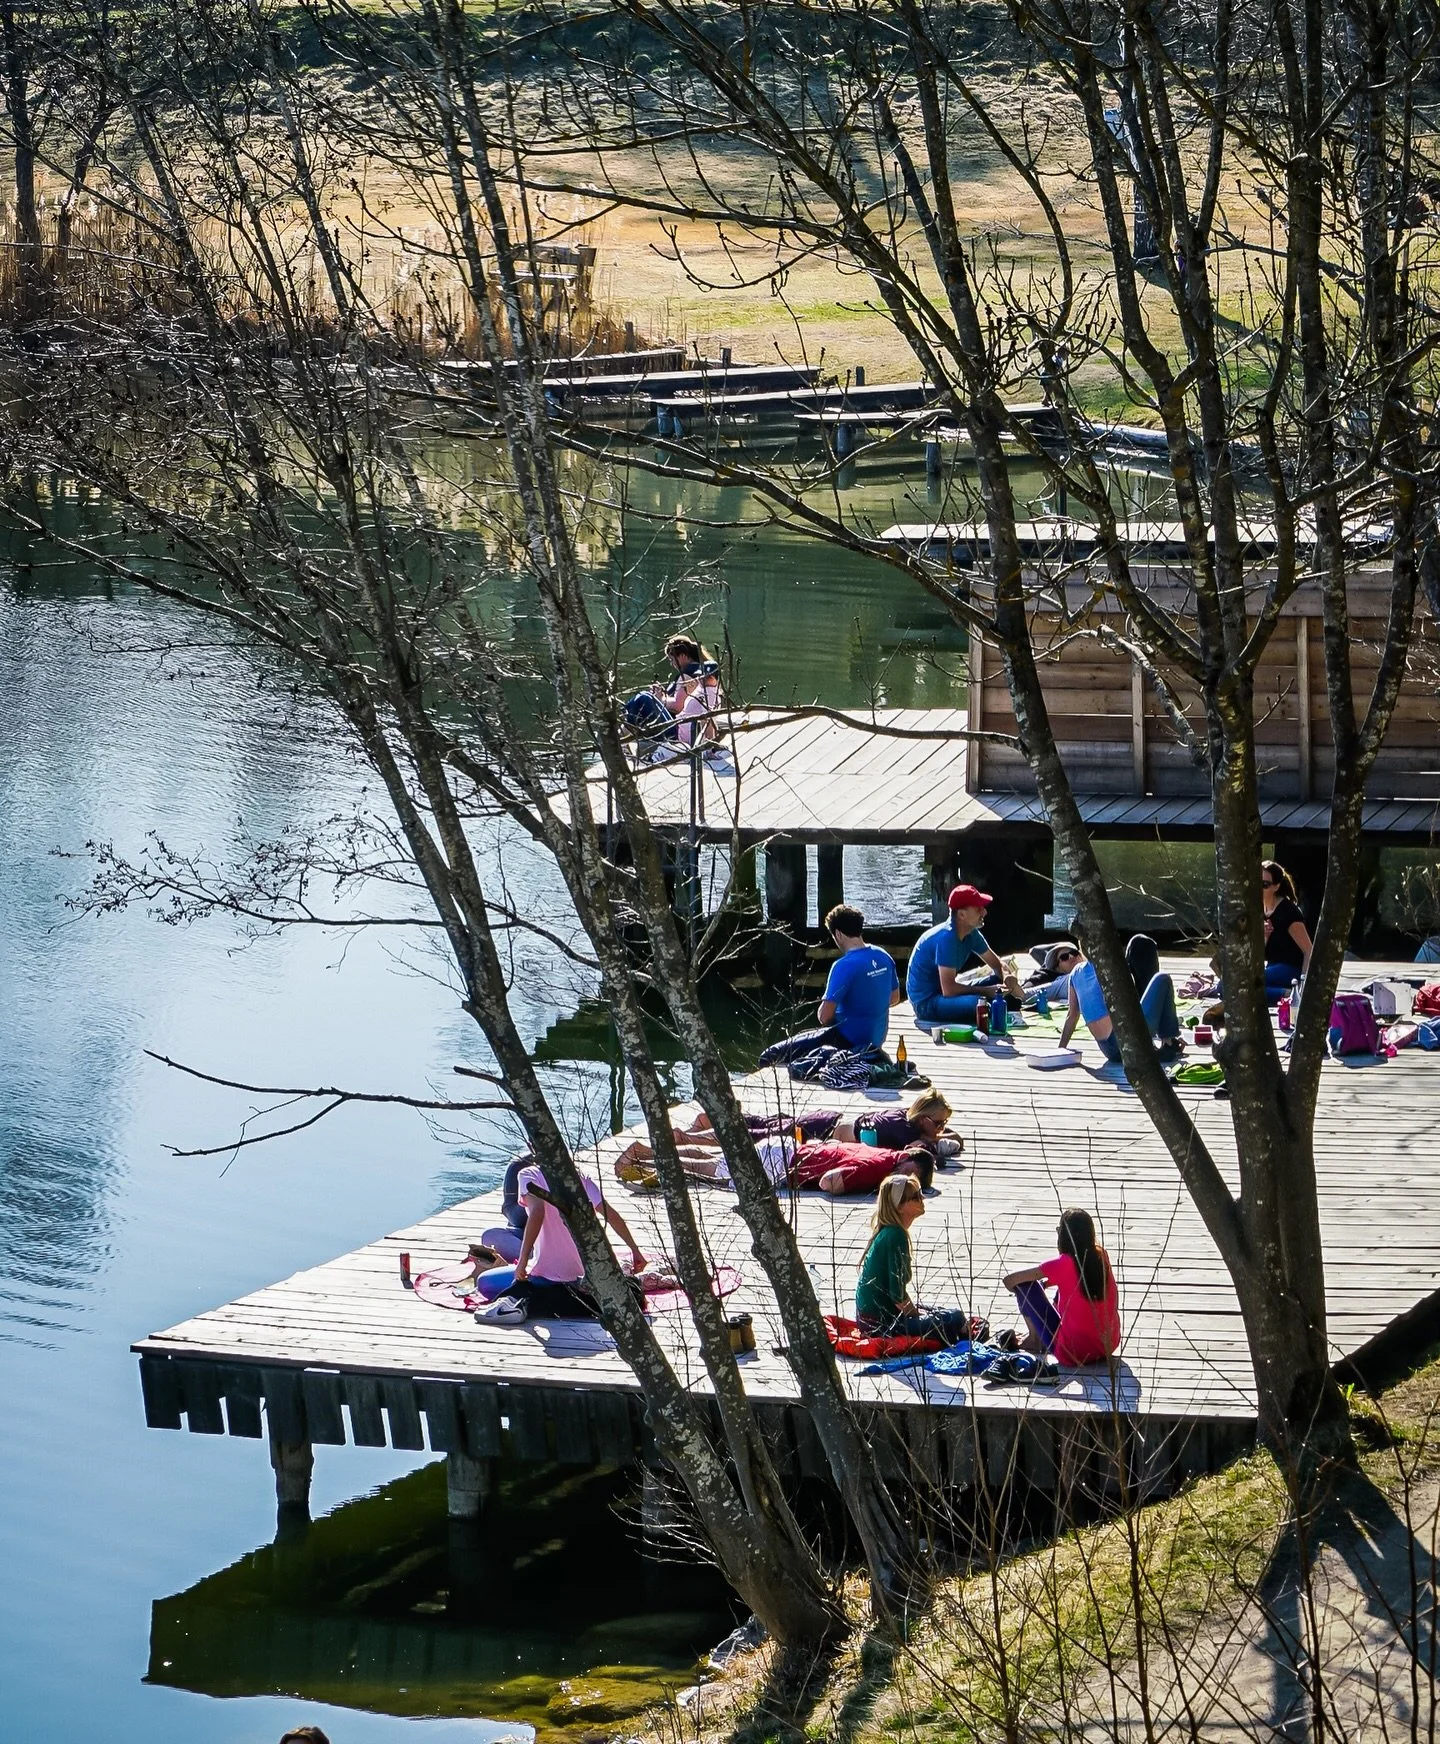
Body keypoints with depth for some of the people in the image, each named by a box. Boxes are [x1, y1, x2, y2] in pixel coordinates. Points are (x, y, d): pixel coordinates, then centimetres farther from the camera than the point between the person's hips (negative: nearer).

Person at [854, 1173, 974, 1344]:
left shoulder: (886, 1232, 9)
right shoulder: (896, 1236, -20)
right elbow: (897, 1295, -21)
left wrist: (916, 1310, 9)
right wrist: (919, 1315, -6)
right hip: (881, 1323, -10)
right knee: (956, 1318, -12)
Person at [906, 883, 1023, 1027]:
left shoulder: (971, 934, 1)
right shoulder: (947, 938, -26)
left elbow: (996, 963, 14)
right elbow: (949, 990, -29)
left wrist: (1007, 977, -10)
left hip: (943, 993, 9)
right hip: (926, 1003, -9)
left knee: (1000, 982, 5)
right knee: (979, 1005, -32)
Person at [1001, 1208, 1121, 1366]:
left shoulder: (1063, 1264, -16)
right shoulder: (1102, 1257, -1)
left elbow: (1008, 1280, -12)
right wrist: (1049, 1281, 19)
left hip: (1073, 1353, -6)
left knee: (1025, 1284, 3)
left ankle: (1033, 1339, 23)